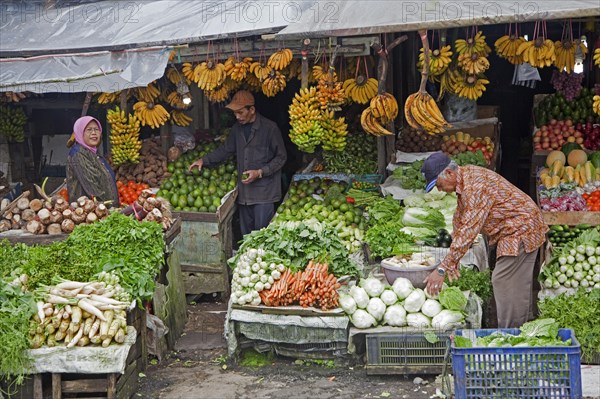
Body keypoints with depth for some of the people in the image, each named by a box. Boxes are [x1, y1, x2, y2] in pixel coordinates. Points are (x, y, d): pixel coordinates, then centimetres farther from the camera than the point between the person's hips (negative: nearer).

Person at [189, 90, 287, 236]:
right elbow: (225, 150, 19)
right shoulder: (237, 128, 8)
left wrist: (260, 172, -15)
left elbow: (281, 157, -6)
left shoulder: (270, 128, -10)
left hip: (264, 190, -6)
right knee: (245, 232, 13)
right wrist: (204, 160, 6)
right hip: (244, 190, 6)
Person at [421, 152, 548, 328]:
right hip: (518, 229, 10)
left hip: (521, 229, -10)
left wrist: (442, 268, -33)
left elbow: (469, 229, -34)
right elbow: (459, 221, 9)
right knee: (518, 284, 17)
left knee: (504, 282, -10)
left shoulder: (475, 184, -29)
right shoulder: (463, 180, 3)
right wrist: (452, 261, 3)